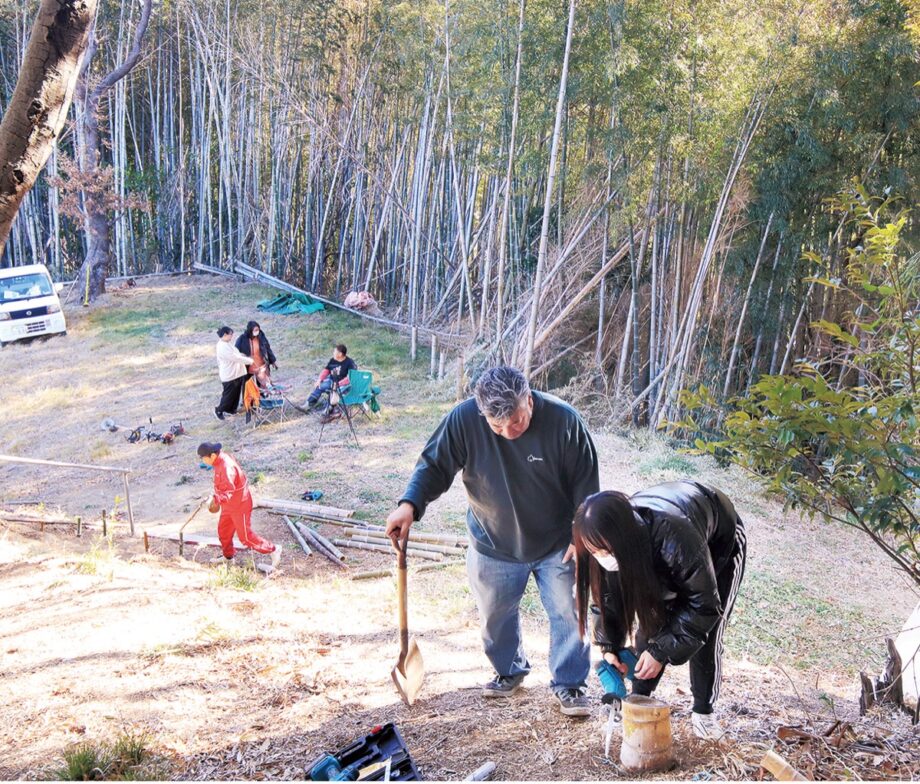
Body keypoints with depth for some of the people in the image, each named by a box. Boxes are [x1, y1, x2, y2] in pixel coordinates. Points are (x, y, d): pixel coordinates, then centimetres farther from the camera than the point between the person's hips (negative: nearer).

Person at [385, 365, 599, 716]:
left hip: (557, 545, -1)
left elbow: (585, 484, -12)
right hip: (493, 545, 2)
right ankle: (509, 671, 43)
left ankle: (569, 683, 27)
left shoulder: (563, 420, -24)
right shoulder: (464, 420, -24)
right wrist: (409, 504, -29)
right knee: (496, 615, 17)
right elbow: (434, 465, -12)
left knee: (569, 614, 6)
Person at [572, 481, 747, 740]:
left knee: (705, 635, -8)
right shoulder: (611, 540, -30)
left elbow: (704, 604, -33)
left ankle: (704, 712, 11)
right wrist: (609, 646, -21)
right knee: (650, 623, -6)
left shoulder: (675, 538, -46)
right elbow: (609, 594, -12)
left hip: (720, 542, -4)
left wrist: (662, 651, -31)